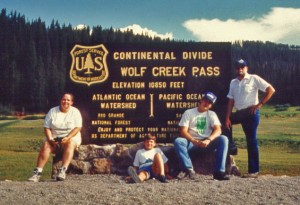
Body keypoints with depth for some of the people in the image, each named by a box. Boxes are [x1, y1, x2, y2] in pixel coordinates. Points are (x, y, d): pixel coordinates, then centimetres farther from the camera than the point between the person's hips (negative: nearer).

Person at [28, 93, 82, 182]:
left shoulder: (75, 112, 2)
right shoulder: (52, 111, 7)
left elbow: (77, 128, -7)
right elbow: (47, 127, 2)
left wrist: (67, 138, -22)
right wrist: (50, 139, -16)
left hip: (71, 136, -2)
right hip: (55, 137, 2)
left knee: (70, 144, -36)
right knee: (46, 145, -27)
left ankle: (63, 171, -47)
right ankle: (37, 172, -34)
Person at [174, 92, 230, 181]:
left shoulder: (212, 114, 12)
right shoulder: (188, 113, 6)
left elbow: (218, 130, -5)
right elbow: (183, 132, -4)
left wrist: (208, 140, -26)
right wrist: (194, 141, -23)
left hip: (207, 143, 1)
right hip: (192, 142, -1)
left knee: (223, 139, -25)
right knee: (178, 141, -30)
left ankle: (219, 171, -28)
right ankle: (189, 169, -29)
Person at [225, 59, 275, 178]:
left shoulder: (254, 79, -4)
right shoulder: (233, 82, 13)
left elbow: (271, 90, -9)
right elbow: (231, 100, 10)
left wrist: (260, 104, -14)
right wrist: (227, 118, 1)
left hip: (251, 112, -6)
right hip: (239, 113, 6)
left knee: (251, 141, -4)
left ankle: (254, 171, 2)